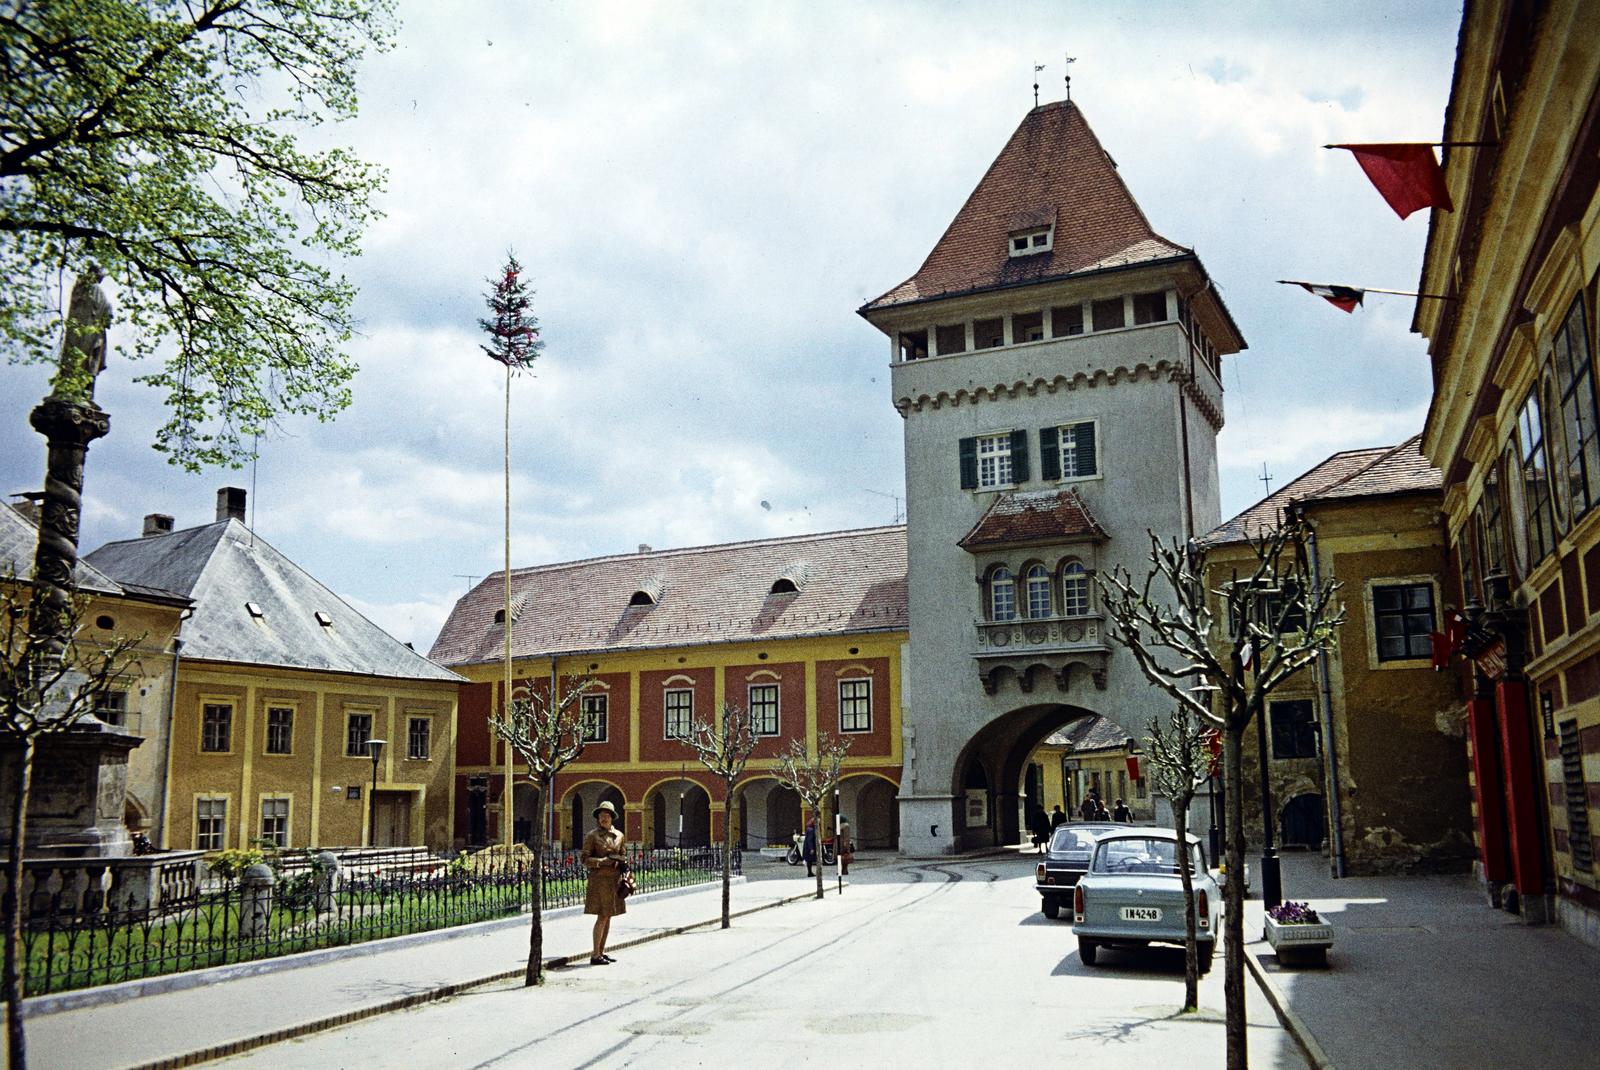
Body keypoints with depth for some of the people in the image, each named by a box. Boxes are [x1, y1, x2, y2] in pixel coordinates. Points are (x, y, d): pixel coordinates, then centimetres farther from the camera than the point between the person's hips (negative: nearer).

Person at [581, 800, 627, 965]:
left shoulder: (619, 835, 10)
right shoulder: (592, 835, -5)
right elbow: (584, 860, -7)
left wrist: (624, 877, 10)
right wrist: (603, 861, -17)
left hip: (614, 879, 6)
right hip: (599, 879, -6)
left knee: (608, 916, 9)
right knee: (602, 917, -8)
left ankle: (602, 952, 18)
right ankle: (595, 955, -3)